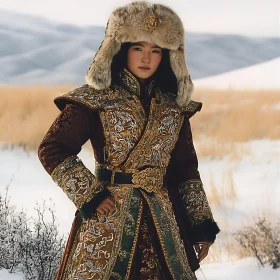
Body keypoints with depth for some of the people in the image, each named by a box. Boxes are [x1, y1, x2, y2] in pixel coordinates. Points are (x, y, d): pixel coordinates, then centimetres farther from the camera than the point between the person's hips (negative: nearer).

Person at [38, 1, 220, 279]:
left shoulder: (175, 108, 10)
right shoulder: (95, 99, -3)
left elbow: (186, 170, 15)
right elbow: (52, 150, -5)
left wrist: (201, 226, 10)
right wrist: (90, 196, -11)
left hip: (162, 220, 4)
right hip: (108, 215, -4)